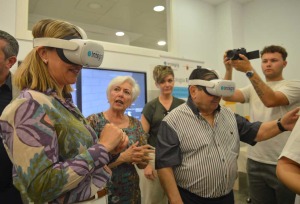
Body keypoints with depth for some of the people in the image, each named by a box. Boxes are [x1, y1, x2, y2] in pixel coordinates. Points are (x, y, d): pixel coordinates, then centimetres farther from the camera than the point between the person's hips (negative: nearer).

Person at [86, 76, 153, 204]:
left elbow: (143, 163, 3)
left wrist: (138, 158, -18)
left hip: (131, 192, 4)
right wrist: (123, 157, -25)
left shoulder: (136, 124, -1)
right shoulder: (93, 121, -13)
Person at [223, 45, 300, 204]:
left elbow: (270, 100, -25)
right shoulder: (253, 88, 10)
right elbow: (227, 96, -5)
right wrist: (229, 70, -15)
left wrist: (249, 70, -27)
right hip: (255, 162, 4)